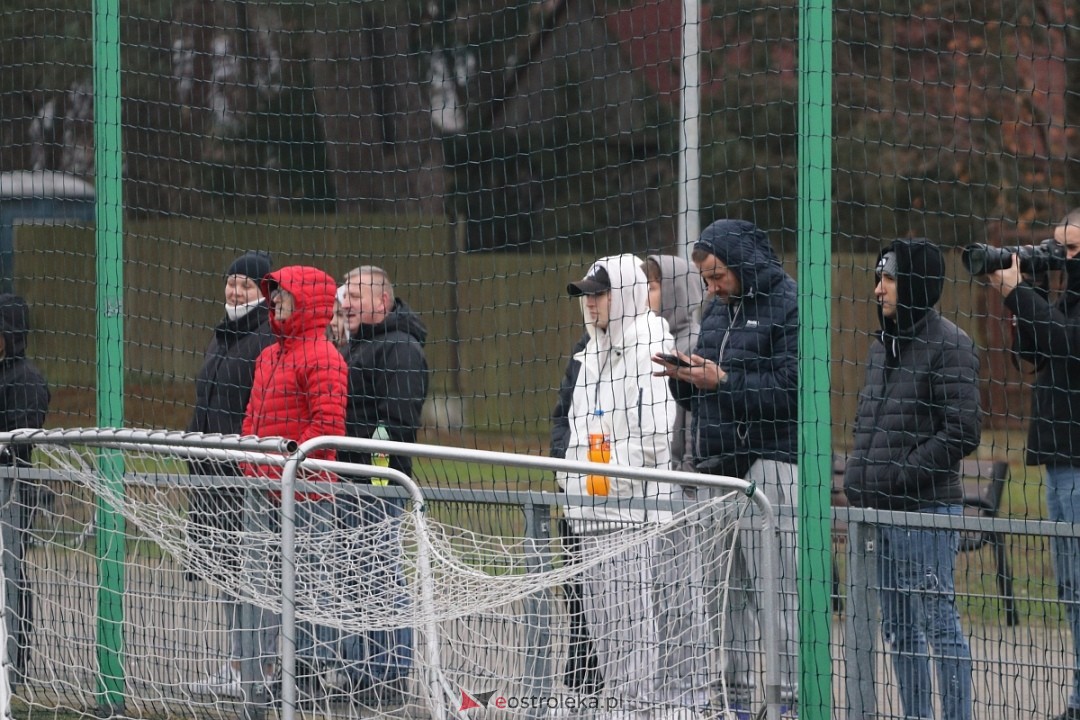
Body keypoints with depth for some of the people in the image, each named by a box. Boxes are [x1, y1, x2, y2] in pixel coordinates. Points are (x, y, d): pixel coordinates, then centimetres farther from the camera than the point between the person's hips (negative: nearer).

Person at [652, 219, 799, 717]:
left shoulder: (789, 307, -6)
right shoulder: (716, 310, 20)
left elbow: (791, 390, -16)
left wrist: (723, 381, -16)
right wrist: (684, 378, 3)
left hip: (770, 464, -8)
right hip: (716, 464, 8)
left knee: (774, 588, -9)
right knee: (719, 588, 6)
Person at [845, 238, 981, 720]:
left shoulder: (948, 346, -9)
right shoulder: (882, 346, 17)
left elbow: (962, 431, -16)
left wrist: (901, 475, -17)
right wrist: (858, 476, 11)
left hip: (926, 510, -9)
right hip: (878, 511, 9)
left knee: (938, 623, -7)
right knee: (898, 628, 13)